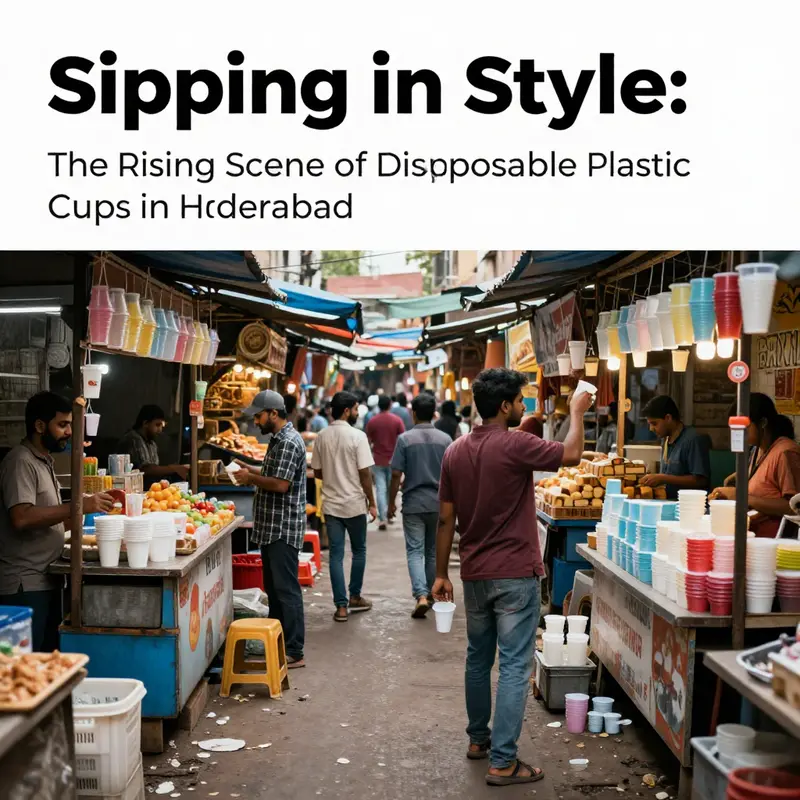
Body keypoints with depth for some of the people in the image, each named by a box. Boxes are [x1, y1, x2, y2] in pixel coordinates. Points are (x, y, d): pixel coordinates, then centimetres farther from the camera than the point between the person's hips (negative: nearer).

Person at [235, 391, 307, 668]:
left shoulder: (288, 443, -18)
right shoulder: (279, 439, 15)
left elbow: (280, 484, -25)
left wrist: (251, 478, -12)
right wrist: (251, 470, 11)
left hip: (283, 528, -11)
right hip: (273, 527, 11)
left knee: (286, 589, -7)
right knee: (273, 587, 17)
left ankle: (293, 653, -2)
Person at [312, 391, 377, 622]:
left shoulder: (322, 437, 2)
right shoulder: (357, 436, -13)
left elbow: (317, 472, 8)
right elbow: (365, 473, -13)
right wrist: (372, 503, -4)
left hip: (331, 505, 4)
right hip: (354, 504, -3)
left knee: (336, 554, 5)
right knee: (359, 551, 16)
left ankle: (341, 606, 5)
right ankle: (355, 597, 25)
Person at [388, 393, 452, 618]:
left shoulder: (405, 439, -8)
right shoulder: (445, 439, 0)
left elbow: (396, 475, -8)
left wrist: (391, 502, 3)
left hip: (413, 504, -3)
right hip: (438, 504, 3)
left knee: (415, 551, -1)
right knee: (433, 551, 16)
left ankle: (421, 595, -17)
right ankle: (429, 593, 28)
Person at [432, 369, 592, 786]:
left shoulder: (455, 451, 3)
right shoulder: (516, 446, -16)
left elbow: (445, 520, 5)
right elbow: (572, 454, -4)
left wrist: (441, 574, 11)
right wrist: (577, 411, 11)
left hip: (475, 575, 7)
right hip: (515, 575, -6)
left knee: (478, 659, 19)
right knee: (514, 666, -2)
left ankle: (478, 738, 33)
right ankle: (503, 762, 0)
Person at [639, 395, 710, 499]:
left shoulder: (693, 440, -10)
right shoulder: (665, 440, 14)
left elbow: (700, 480, -14)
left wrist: (663, 479, -14)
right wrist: (653, 480, 5)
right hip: (668, 502, 7)